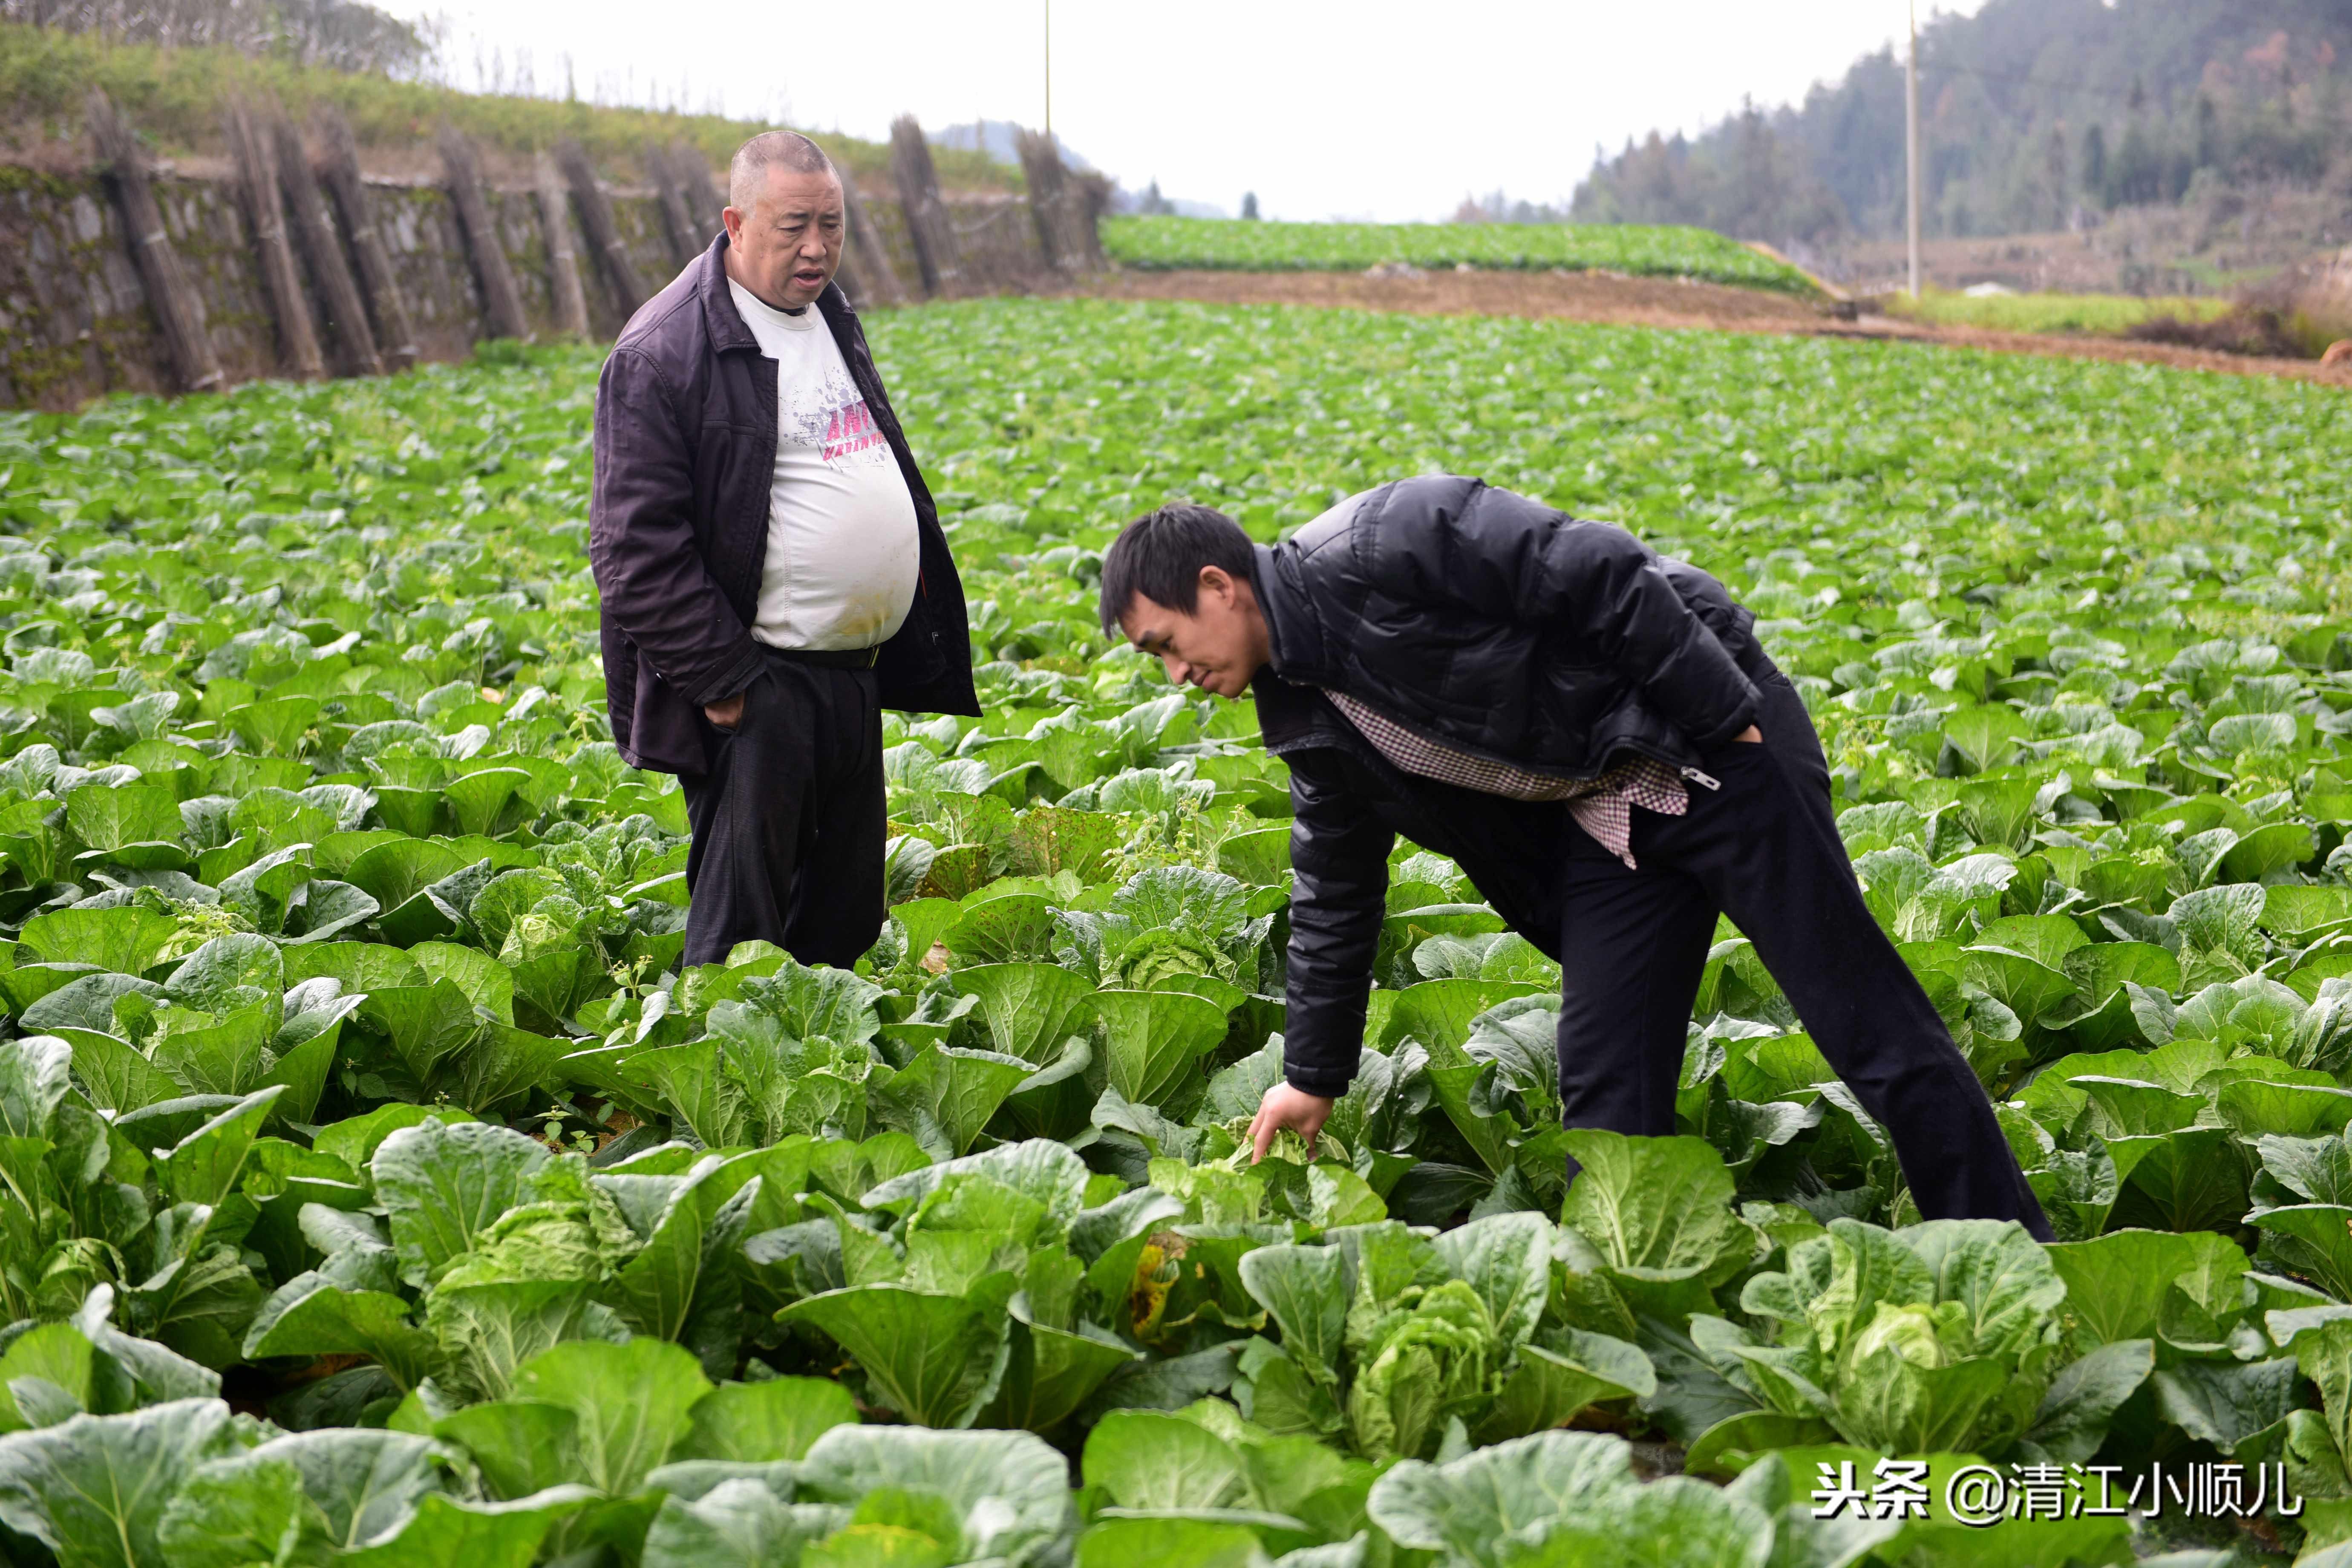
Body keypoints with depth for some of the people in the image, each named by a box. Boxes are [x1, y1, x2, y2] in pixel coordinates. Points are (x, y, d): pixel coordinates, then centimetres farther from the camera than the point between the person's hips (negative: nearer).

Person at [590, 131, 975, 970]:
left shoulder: (832, 314, 13)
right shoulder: (664, 352, -14)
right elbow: (636, 547, -17)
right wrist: (717, 678, -18)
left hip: (855, 673, 8)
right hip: (755, 687, -8)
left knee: (844, 915, 16)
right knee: (741, 923, -4)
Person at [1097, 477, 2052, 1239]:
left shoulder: (1381, 548, -21)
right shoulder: (1309, 717, 7)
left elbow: (1599, 574, -22)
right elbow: (1335, 895, 18)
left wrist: (1725, 720, -19)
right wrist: (1313, 1076, 22)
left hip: (1711, 736, -8)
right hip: (1601, 817, 8)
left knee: (1867, 1026, -4)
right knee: (1605, 1093, 2)